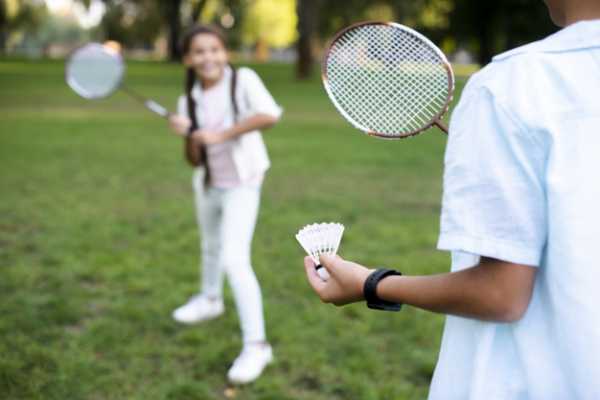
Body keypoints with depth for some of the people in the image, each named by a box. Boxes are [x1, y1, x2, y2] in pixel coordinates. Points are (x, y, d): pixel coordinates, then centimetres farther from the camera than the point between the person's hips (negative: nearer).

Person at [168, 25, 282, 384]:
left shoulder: (243, 80, -18)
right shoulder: (190, 100, -3)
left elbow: (270, 114, -35)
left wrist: (222, 135, -31)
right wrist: (185, 134, -22)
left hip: (241, 184, -6)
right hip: (208, 183, 6)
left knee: (234, 261, -17)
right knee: (211, 247, 27)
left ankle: (256, 345, -9)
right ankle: (210, 300, 55)